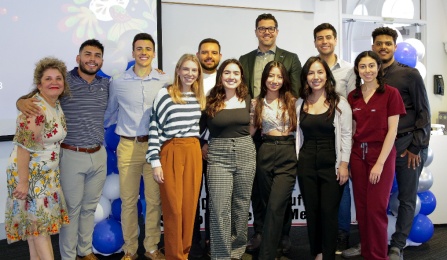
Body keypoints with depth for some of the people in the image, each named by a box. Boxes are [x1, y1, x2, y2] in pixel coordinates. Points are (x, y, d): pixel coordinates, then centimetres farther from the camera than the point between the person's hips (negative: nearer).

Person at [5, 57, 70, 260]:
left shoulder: (57, 104, 3)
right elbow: (23, 147, -25)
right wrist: (23, 182, -24)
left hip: (47, 173, 8)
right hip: (29, 173, -8)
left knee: (36, 221, 16)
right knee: (39, 222, 0)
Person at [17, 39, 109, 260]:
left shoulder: (106, 84, 5)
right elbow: (33, 97, -4)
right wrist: (22, 102, -30)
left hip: (99, 156, 5)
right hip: (72, 157, -4)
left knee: (90, 207, 16)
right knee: (71, 209, 6)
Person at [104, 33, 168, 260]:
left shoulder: (164, 82, 2)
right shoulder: (118, 82, 2)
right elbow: (109, 113, 14)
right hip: (128, 147, 0)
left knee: (154, 199, 7)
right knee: (128, 200, 6)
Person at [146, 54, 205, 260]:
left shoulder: (200, 97, 12)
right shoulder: (165, 94, -4)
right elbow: (154, 128, -6)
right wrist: (155, 161, -9)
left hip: (194, 153, 5)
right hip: (171, 153, -4)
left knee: (189, 206, 7)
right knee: (173, 207, -1)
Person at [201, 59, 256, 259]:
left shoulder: (247, 99, 6)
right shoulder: (210, 101, -2)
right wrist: (205, 145, -3)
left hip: (245, 154, 3)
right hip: (218, 156, -2)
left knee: (241, 206, 10)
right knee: (220, 209, -5)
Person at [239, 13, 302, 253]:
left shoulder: (291, 59, 5)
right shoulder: (244, 60, 13)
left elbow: (295, 93, 0)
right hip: (253, 131, 3)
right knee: (257, 183, 8)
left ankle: (283, 234, 15)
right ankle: (259, 231, 19)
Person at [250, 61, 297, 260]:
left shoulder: (292, 101, 4)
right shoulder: (257, 103, 8)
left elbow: (299, 128, 5)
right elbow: (250, 130, 11)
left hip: (287, 155, -2)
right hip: (265, 154, 2)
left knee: (275, 207, -10)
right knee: (269, 205, 12)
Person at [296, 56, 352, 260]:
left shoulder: (340, 103, -3)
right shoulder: (300, 103, 8)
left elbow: (346, 136, -5)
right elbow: (298, 134, 10)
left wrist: (344, 164, -10)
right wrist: (296, 162, 6)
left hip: (331, 164, -3)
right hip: (306, 163, 4)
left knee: (329, 212, 0)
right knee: (311, 212, 10)